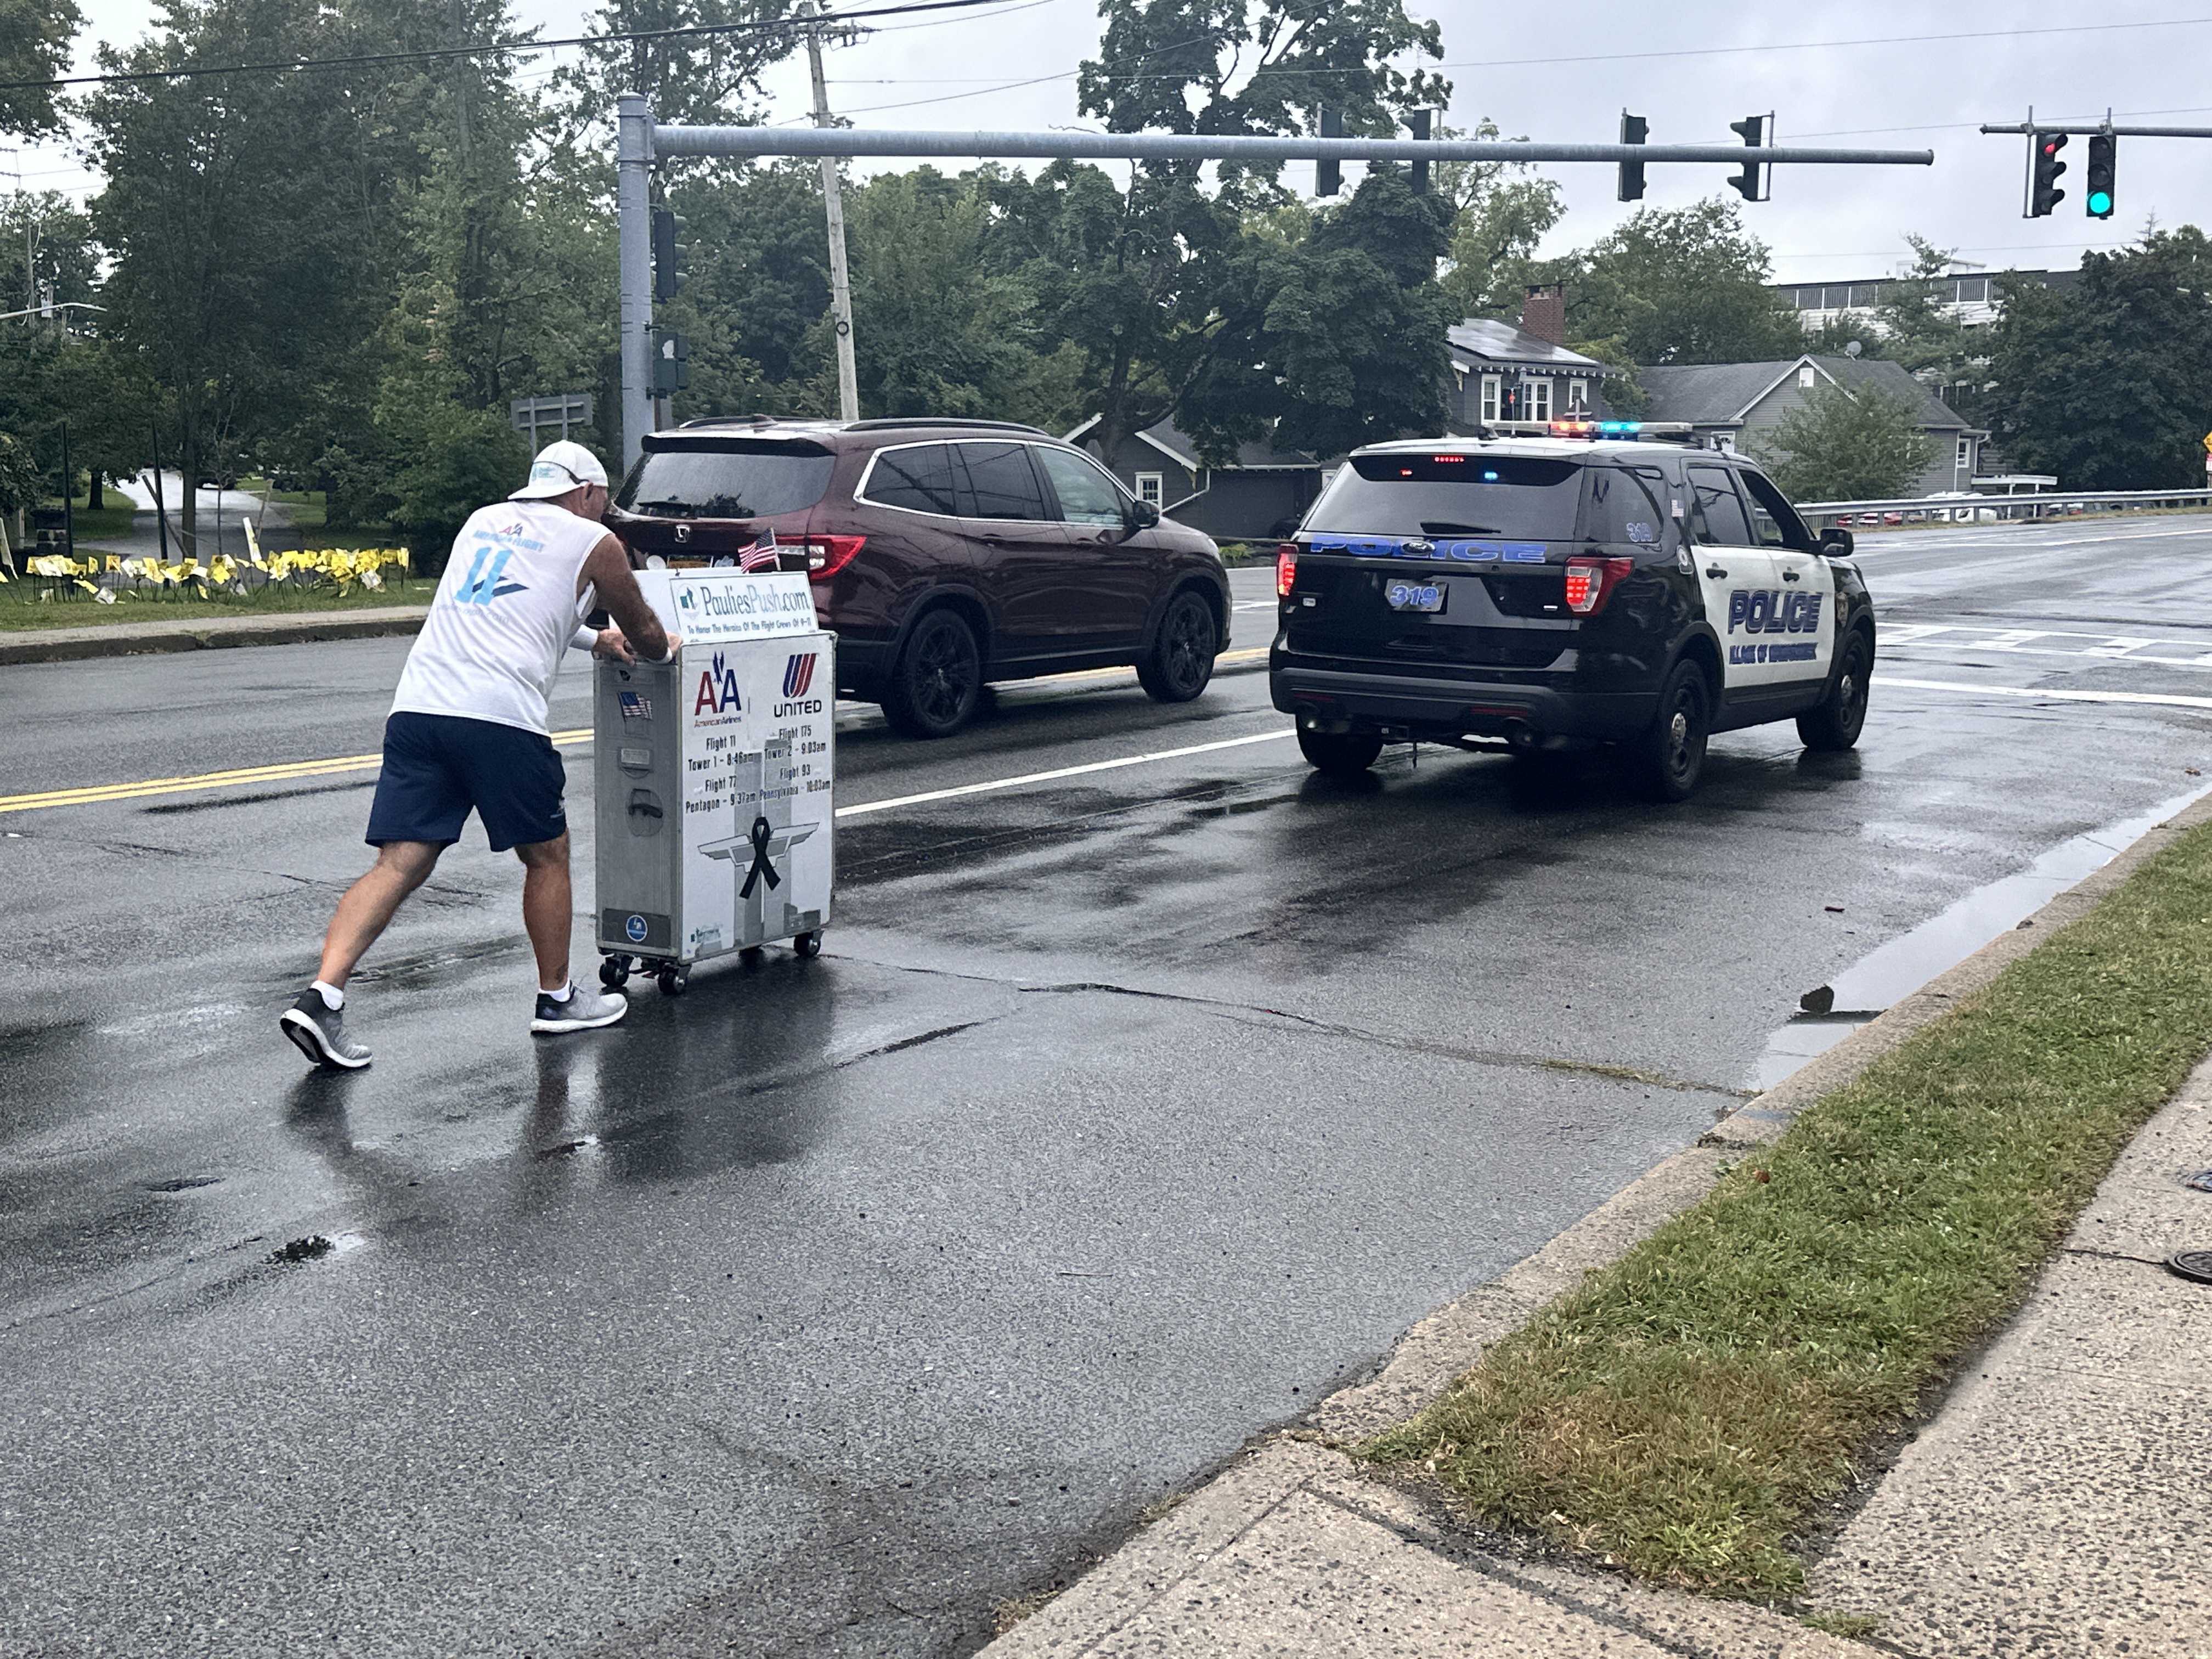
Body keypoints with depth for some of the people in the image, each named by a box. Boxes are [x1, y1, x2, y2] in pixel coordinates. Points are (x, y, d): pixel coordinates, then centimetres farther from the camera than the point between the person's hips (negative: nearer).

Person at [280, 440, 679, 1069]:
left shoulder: (483, 520, 27)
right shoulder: (592, 543, 11)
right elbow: (645, 634, 23)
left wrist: (592, 639, 54)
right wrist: (661, 649, 46)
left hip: (416, 705, 5)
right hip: (499, 716, -5)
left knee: (401, 863, 1)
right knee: (547, 854, 14)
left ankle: (322, 995, -12)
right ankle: (556, 998, 25)